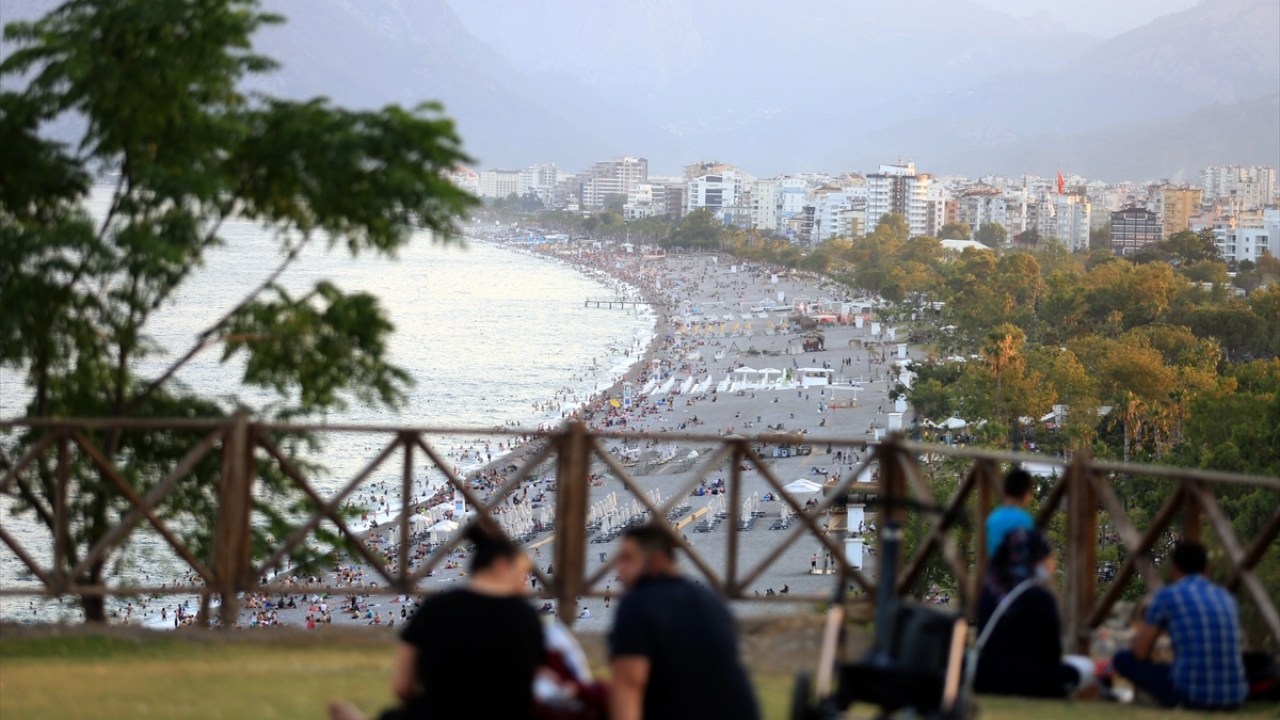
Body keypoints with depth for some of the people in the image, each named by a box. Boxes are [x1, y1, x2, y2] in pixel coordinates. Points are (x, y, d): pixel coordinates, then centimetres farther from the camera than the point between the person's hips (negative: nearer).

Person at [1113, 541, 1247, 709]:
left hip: (1190, 694, -5)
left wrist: (1140, 634, 31)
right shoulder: (1227, 598, 16)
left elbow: (1141, 653, 6)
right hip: (1234, 699, 5)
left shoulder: (1166, 595, 2)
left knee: (1123, 660, 18)